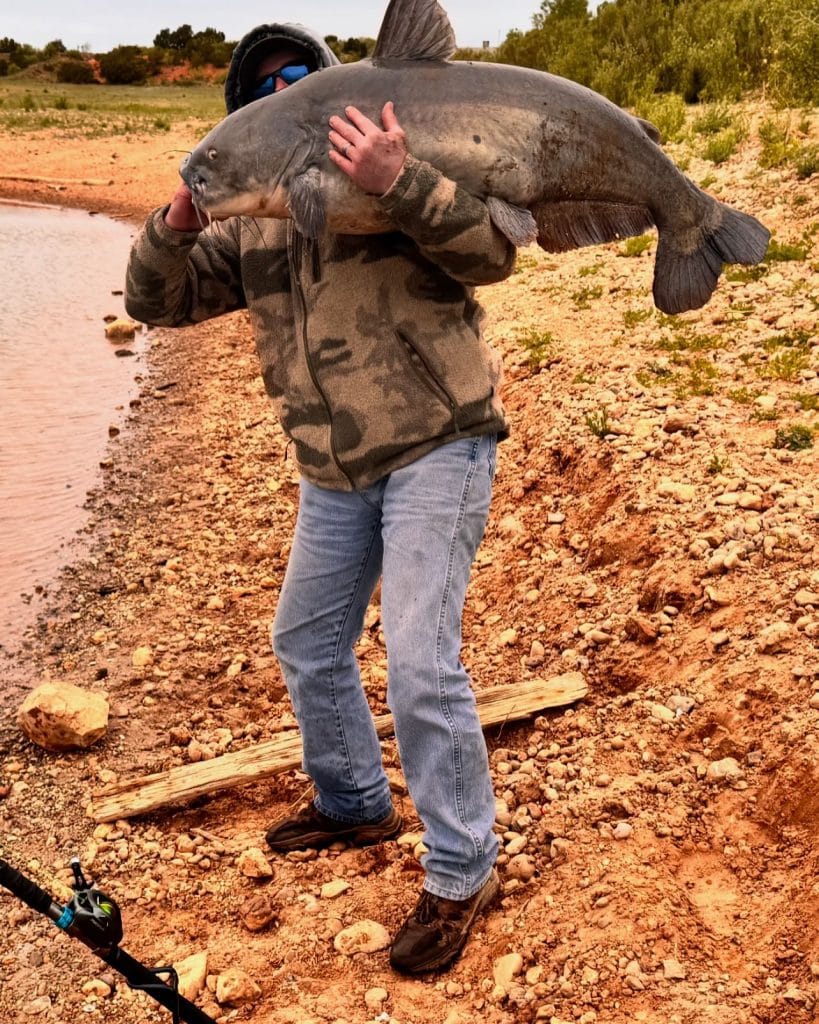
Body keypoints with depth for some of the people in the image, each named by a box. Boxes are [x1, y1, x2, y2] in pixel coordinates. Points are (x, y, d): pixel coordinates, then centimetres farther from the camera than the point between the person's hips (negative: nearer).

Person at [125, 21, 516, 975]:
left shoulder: (411, 176, -6)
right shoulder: (248, 221, 10)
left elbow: (493, 251, -20)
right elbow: (157, 299, 5)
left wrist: (399, 181, -35)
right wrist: (179, 218, -15)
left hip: (435, 444, -7)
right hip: (334, 470, 7)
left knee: (419, 661, -14)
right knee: (306, 643, 17)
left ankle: (461, 870, 4)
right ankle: (352, 804, 41)